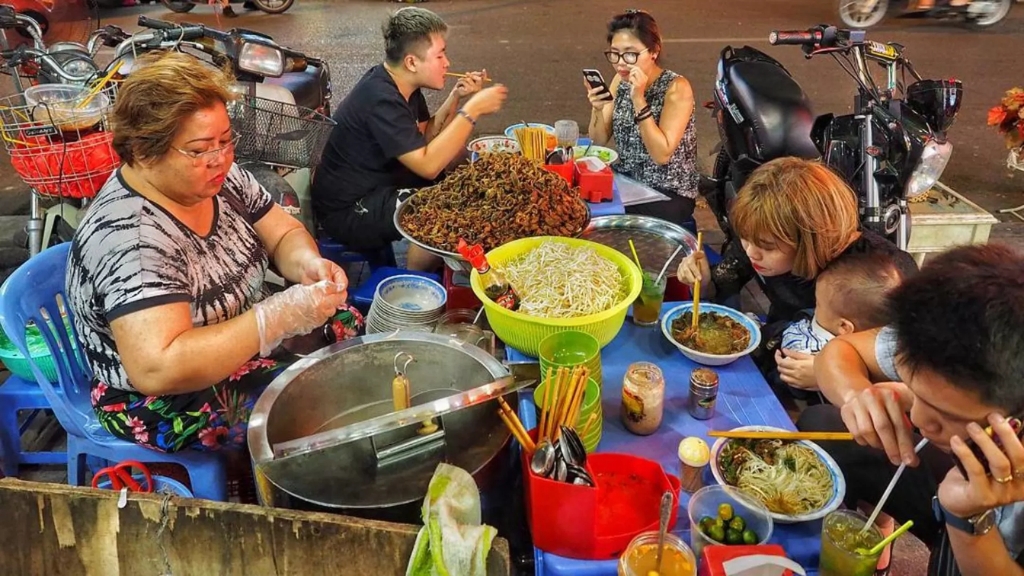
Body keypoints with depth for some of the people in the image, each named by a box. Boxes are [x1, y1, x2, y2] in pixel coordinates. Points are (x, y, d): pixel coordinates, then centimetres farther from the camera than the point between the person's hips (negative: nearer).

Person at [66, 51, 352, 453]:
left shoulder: (219, 178, -8)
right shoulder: (130, 238, -31)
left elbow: (284, 234, 2)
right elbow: (159, 369, -39)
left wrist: (307, 263, -21)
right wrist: (281, 316, -39)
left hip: (247, 339, 8)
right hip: (170, 404, -8)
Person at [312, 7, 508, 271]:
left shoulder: (400, 84, 2)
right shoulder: (380, 98, -27)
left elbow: (426, 139, 10)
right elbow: (428, 165, -32)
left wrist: (456, 98, -4)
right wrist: (472, 110, -27)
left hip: (380, 182, 10)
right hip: (348, 211, -10)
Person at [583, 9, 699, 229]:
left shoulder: (676, 88, -17)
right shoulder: (621, 81, 1)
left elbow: (662, 154, -25)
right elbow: (599, 142, 2)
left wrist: (639, 100, -30)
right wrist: (597, 109, -18)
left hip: (669, 194, -6)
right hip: (625, 181, 6)